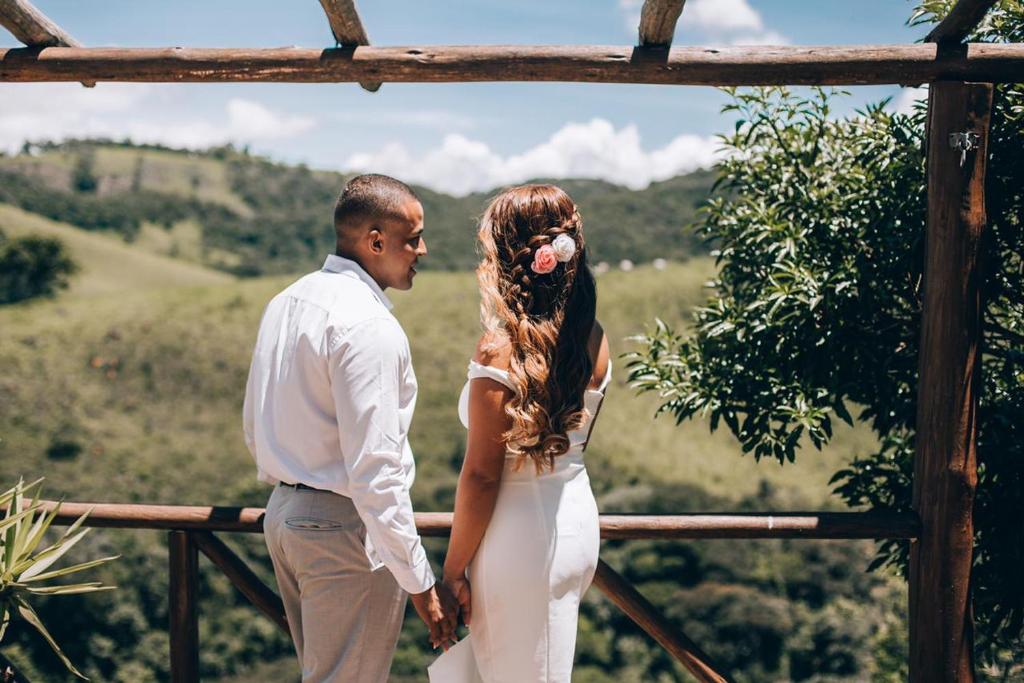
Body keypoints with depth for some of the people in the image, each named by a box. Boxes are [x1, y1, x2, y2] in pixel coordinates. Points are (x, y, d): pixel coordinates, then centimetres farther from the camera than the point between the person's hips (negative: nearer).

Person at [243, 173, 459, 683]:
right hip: (346, 527, -9)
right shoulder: (368, 325, -20)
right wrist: (421, 583, -20)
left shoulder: (286, 302, 9)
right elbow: (374, 469, -24)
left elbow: (254, 429, 17)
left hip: (283, 513, 9)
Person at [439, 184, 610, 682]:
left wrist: (453, 569, -9)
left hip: (520, 534, -7)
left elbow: (481, 475, -17)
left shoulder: (501, 349, -20)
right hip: (578, 518, 7)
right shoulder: (594, 341, 1)